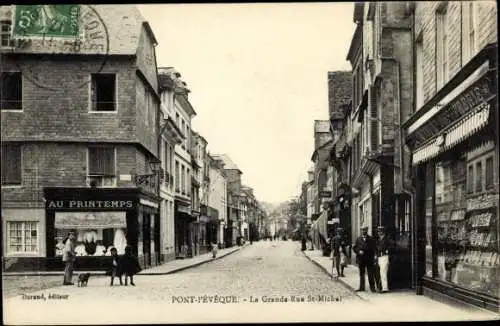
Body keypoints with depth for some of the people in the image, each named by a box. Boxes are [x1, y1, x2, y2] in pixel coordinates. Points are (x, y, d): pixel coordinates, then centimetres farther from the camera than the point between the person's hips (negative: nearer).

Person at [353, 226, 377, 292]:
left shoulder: (371, 239, 4)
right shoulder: (358, 239, 10)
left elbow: (373, 249, 3)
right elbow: (354, 248, 9)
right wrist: (359, 251, -11)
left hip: (369, 259, -2)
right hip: (361, 259, 2)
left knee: (371, 274, -2)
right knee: (361, 274, 8)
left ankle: (372, 287, 3)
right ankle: (361, 287, 14)